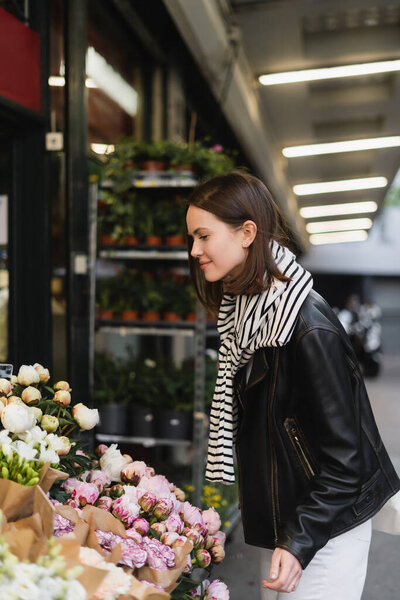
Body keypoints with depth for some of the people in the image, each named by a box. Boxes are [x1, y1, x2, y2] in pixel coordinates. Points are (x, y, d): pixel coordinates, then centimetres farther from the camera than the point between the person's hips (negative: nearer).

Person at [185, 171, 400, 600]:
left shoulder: (308, 327, -24)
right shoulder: (241, 310, 4)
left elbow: (343, 454, -21)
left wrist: (299, 542, -21)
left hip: (324, 526, -8)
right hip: (279, 517, 8)